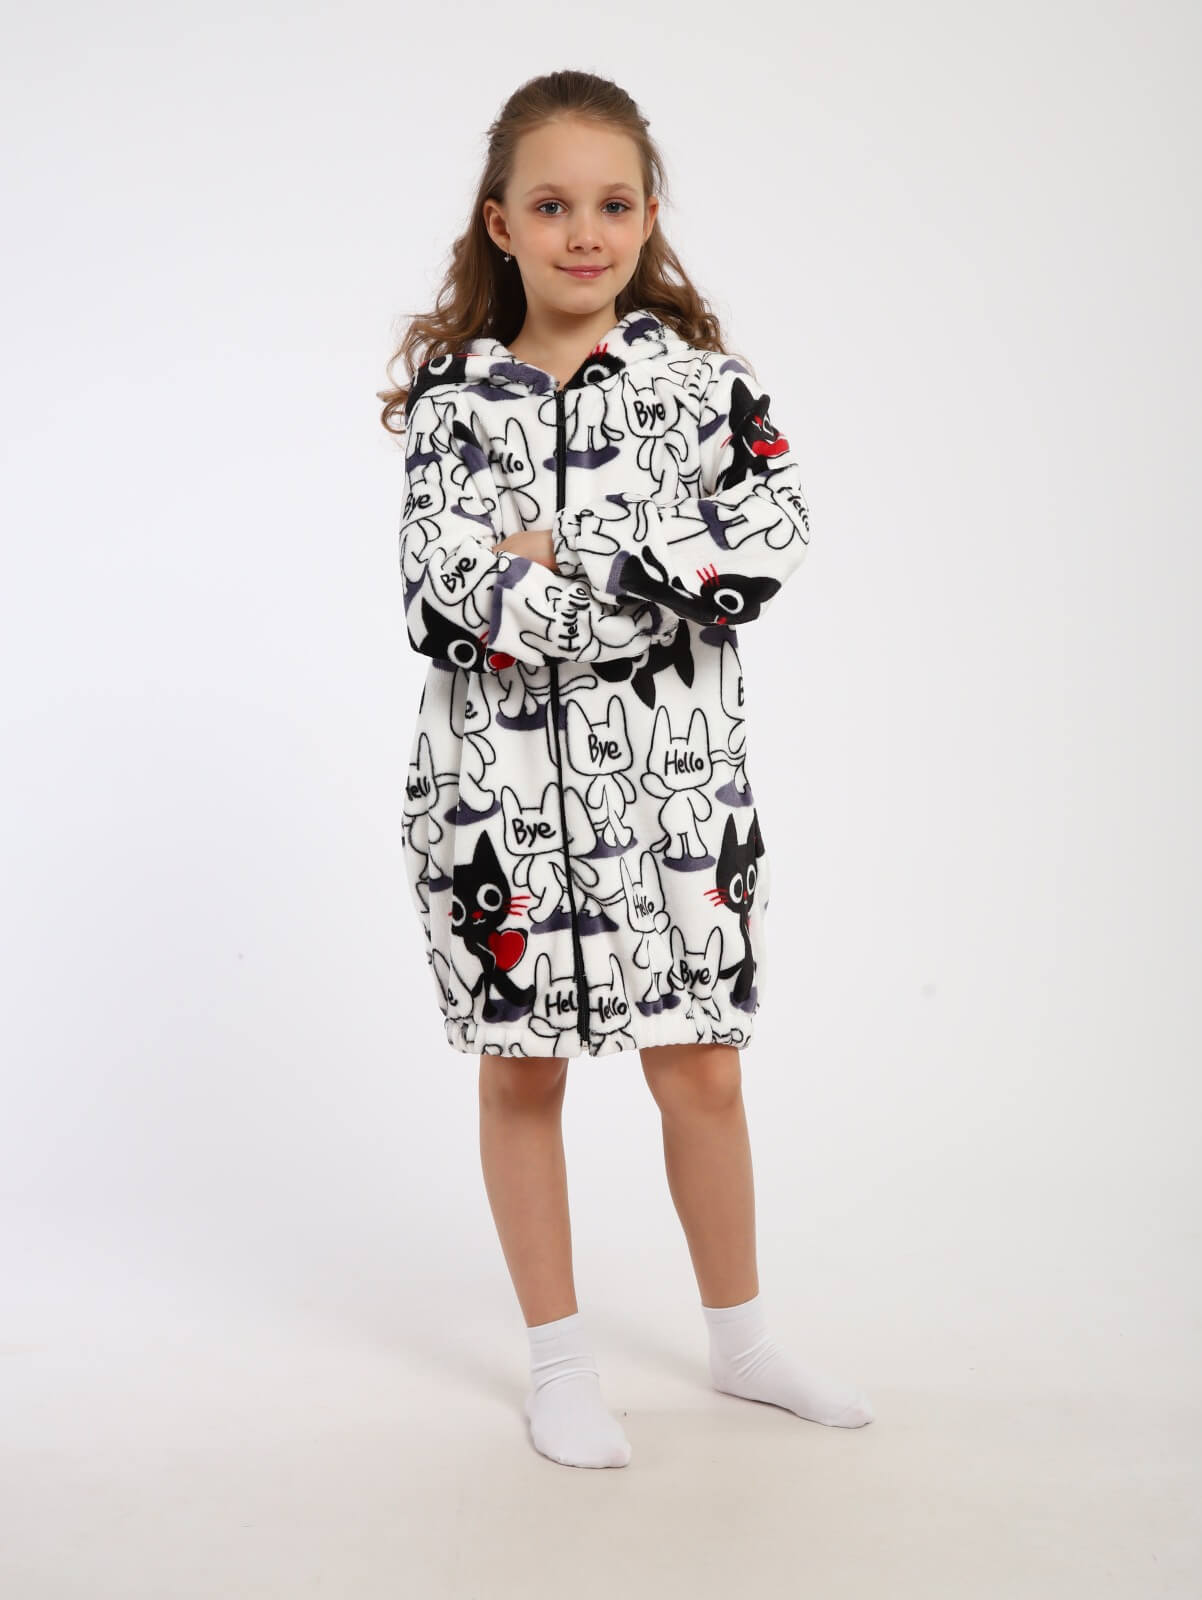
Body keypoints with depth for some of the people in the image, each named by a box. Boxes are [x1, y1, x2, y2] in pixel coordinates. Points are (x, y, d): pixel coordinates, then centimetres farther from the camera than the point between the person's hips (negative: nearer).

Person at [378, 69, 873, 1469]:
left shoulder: (696, 374, 2)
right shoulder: (451, 394, -1)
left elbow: (770, 533, -14)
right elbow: (447, 600, -13)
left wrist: (563, 560, -19)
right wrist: (658, 582, -18)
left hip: (671, 776, 1)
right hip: (500, 780, -1)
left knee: (701, 1070, 11)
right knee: (522, 1075, 10)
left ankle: (738, 1338, 32)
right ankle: (558, 1363, 27)